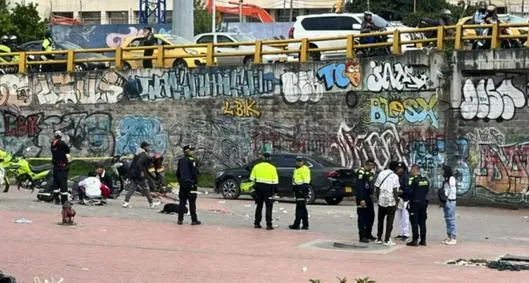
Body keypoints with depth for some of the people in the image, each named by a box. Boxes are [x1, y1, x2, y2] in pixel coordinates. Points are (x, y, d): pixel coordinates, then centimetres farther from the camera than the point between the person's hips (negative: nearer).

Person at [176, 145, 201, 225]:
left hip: (183, 184, 7)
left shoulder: (180, 161, 9)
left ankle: (180, 219, 8)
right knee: (192, 203, -2)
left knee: (182, 202, 9)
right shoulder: (191, 160, -13)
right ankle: (194, 220, 0)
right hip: (191, 184, -7)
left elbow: (178, 173, 14)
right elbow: (194, 172, -15)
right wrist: (195, 182, -5)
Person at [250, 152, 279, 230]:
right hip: (268, 187, -4)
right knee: (269, 207, 0)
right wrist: (275, 189, 2)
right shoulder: (272, 168, -5)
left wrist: (254, 185, 15)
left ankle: (257, 223, 13)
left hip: (258, 186, 4)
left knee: (259, 206, 13)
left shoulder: (256, 166, 5)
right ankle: (269, 224, -5)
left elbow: (252, 178, 6)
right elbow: (275, 181, -5)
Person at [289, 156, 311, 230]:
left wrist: (303, 190, -23)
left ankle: (296, 224, -10)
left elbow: (306, 181, -17)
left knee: (300, 207, -9)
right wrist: (294, 189, 27)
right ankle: (305, 225, 14)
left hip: (302, 190, -11)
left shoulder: (304, 169, -10)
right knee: (303, 208, 11)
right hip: (298, 190, 11)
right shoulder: (297, 169, 21)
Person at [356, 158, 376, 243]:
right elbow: (359, 186, -20)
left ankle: (368, 234, 27)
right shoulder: (361, 172, -15)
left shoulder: (370, 172, 14)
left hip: (368, 197, 9)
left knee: (371, 216, 14)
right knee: (362, 217, -5)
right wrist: (361, 200, -24)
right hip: (362, 198, -9)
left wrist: (371, 194, 14)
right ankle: (362, 237, -1)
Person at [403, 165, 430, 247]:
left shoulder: (413, 180, -15)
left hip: (414, 203, -7)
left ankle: (415, 240, -2)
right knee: (422, 222, 12)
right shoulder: (425, 180, 8)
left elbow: (408, 191, -20)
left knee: (414, 222, -2)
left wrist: (404, 197, -4)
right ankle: (423, 240, 14)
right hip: (423, 203, 7)